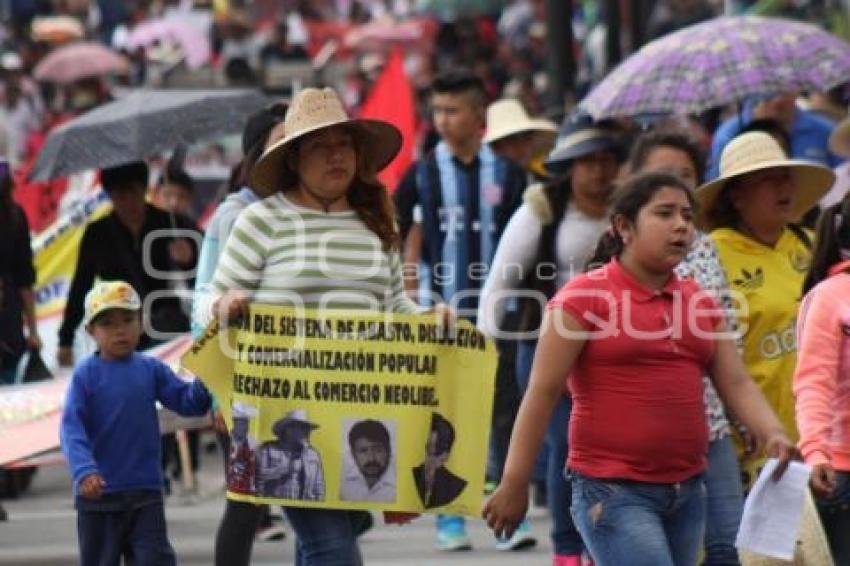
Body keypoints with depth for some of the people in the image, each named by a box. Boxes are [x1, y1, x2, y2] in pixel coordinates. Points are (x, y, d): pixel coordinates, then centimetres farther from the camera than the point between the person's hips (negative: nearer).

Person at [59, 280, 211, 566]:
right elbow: (72, 427, -15)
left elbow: (187, 402, 2)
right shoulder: (86, 374, -8)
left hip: (145, 491, 2)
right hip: (98, 491, -2)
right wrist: (84, 470, -29)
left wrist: (204, 382, -21)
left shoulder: (151, 370, 2)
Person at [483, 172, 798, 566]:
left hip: (685, 492, 7)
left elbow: (737, 384, 8)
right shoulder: (585, 296, -6)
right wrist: (515, 485, -12)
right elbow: (542, 393, -8)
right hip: (613, 491, -7)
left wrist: (774, 437, -12)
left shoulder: (700, 303, 13)